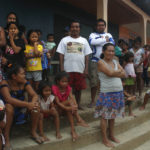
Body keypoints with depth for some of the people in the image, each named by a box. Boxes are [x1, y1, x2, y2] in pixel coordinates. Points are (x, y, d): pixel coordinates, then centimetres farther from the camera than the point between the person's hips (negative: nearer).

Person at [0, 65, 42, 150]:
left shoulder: (24, 83, -9)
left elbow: (34, 95, -15)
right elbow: (8, 99, -38)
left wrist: (32, 103, -39)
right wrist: (27, 104, -46)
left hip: (21, 109, 4)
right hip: (9, 111, -4)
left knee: (36, 105, -20)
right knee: (9, 106, -37)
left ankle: (34, 132, -3)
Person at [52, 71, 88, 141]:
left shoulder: (68, 88, -4)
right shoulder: (55, 88, -18)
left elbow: (72, 97, -19)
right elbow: (57, 102, -26)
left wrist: (75, 105, -40)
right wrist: (67, 108, -40)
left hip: (66, 107, 5)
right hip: (57, 108, -5)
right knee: (69, 101, -30)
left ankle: (73, 129, -29)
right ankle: (79, 119, -33)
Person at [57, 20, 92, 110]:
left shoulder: (84, 41, 10)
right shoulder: (65, 40, 5)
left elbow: (87, 56, 7)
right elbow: (61, 55, 1)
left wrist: (86, 69, -1)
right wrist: (62, 69, -7)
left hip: (80, 69, 2)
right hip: (68, 69, -1)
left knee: (79, 88, 10)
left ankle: (78, 104, 25)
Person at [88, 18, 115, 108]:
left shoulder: (109, 35, 15)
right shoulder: (93, 34, 9)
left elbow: (112, 44, -5)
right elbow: (92, 42, -14)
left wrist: (99, 42, -8)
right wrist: (105, 40, -8)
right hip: (95, 61, -1)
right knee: (94, 82, -1)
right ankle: (93, 101, 13)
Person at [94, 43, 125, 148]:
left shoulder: (115, 62, 12)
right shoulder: (101, 62, -7)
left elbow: (124, 74, 2)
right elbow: (110, 73, -20)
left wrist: (114, 73, -14)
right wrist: (119, 71, -4)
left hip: (119, 92, 6)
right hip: (107, 93, -6)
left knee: (113, 115, 16)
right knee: (105, 116, 1)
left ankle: (111, 135, 30)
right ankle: (105, 139, 13)